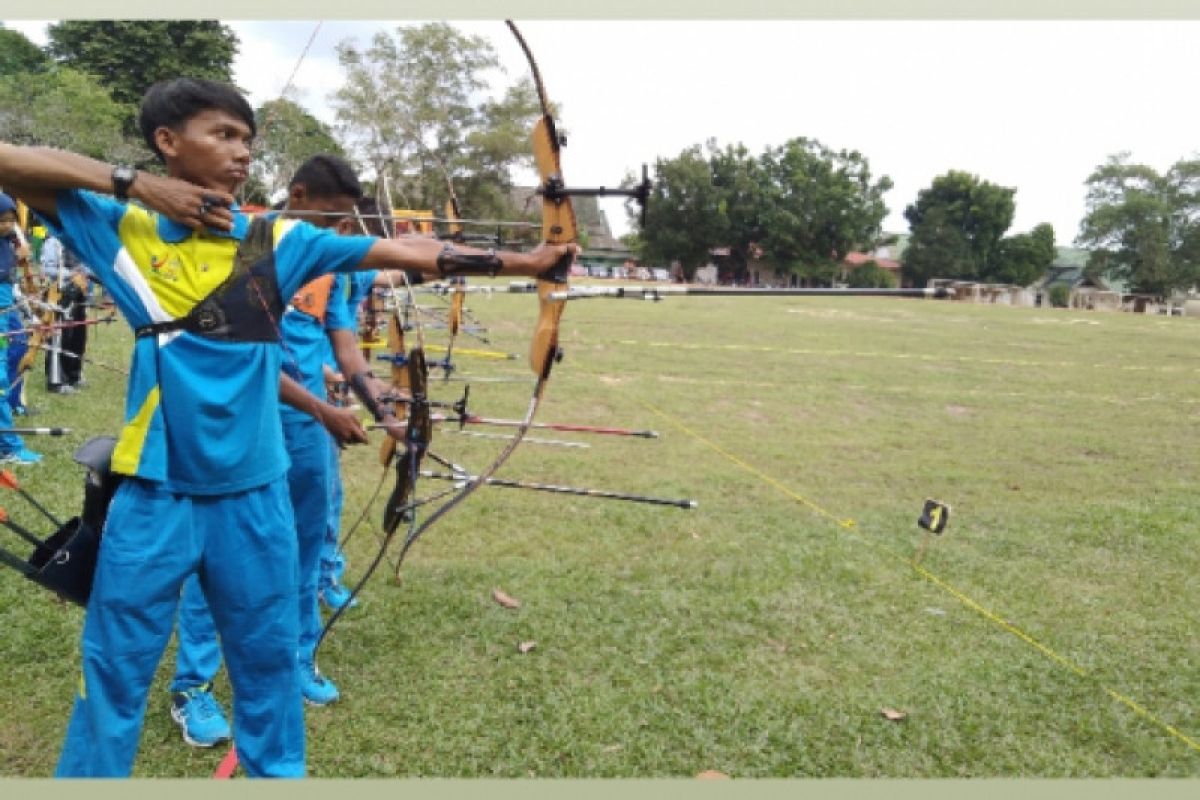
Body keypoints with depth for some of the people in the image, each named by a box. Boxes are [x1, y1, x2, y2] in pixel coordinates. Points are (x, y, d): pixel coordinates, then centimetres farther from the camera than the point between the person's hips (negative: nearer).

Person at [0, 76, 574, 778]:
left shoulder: (278, 241, 1)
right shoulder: (121, 227, -1)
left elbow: (406, 254, -5)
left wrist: (524, 262, -10)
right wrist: (133, 184, -10)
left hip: (254, 490, 2)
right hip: (155, 493, -1)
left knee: (269, 656, 16)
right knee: (117, 667, 12)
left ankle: (278, 769, 36)